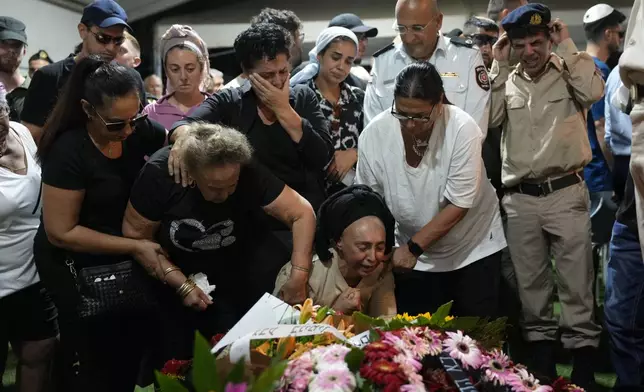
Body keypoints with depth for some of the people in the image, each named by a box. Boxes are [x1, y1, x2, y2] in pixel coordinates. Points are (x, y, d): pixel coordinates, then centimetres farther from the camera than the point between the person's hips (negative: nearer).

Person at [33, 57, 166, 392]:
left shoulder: (137, 131, -9)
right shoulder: (69, 151, -25)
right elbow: (60, 232, -23)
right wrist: (135, 247, -25)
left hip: (122, 262, 6)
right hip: (77, 269, -6)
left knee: (134, 354, 12)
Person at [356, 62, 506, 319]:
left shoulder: (462, 129, -24)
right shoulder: (374, 134, -17)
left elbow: (459, 205, -22)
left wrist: (413, 247, -25)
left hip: (473, 248, -2)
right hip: (412, 252, 2)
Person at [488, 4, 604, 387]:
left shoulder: (568, 73, 2)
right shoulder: (507, 81, 10)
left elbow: (594, 92, -17)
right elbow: (489, 119, -4)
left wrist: (567, 46, -10)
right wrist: (499, 67, -4)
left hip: (566, 193, -3)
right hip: (520, 199, 3)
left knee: (577, 287, 0)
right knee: (532, 287, 10)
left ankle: (583, 375, 8)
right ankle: (544, 370, 22)